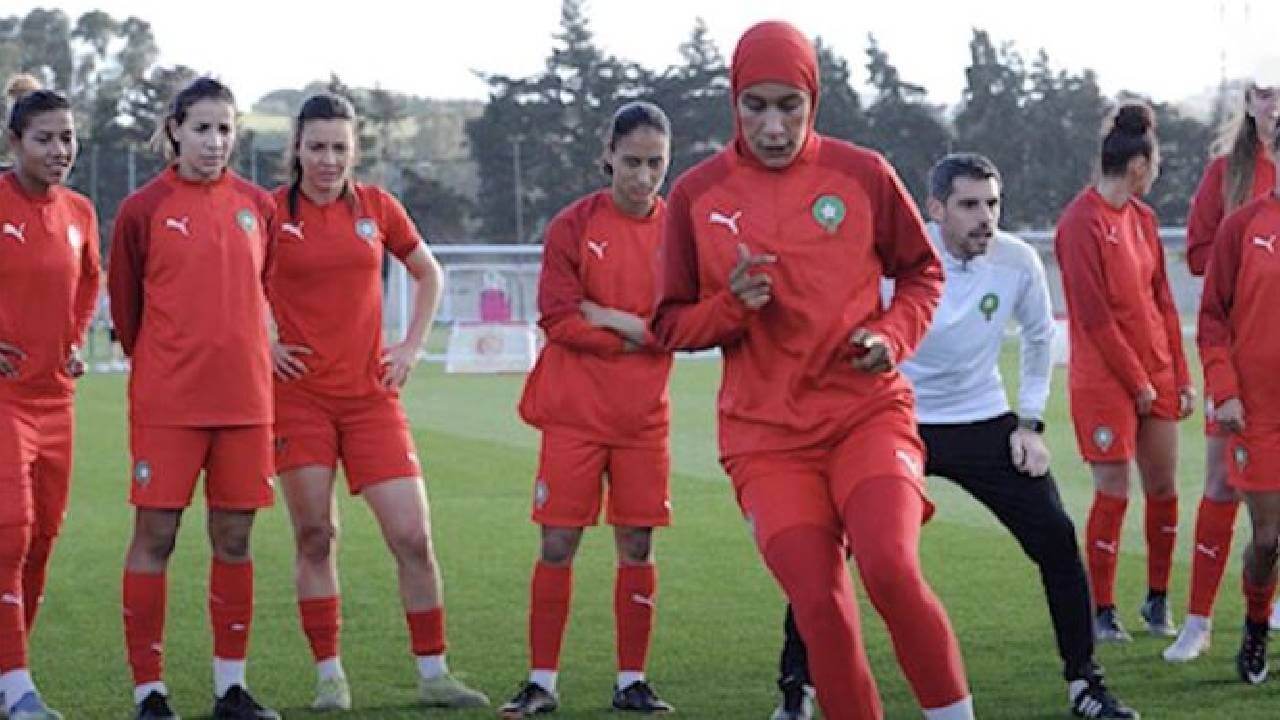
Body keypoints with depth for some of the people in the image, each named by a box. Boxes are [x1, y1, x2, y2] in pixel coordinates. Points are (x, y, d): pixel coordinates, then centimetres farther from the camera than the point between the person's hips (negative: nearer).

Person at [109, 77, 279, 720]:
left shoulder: (257, 205, 8)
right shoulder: (143, 208, -2)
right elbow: (124, 301, 7)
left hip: (245, 399, 3)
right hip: (166, 401, -3)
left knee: (234, 540, 7)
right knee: (154, 536, -2)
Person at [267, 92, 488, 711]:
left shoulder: (377, 207, 5)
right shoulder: (271, 212, -2)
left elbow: (428, 273, 19)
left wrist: (412, 346, 9)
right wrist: (262, 344, -2)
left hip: (371, 393, 2)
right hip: (300, 393, -2)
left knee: (413, 536, -3)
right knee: (314, 538, 2)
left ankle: (433, 676, 7)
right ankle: (329, 677, 12)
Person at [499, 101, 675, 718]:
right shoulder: (574, 225, -4)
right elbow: (557, 318, -10)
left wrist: (611, 318, -12)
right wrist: (642, 334, -9)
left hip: (643, 417, 2)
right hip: (573, 412, -2)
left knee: (637, 548, 4)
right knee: (557, 545, -1)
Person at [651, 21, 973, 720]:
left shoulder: (862, 174, 1)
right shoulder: (696, 194, 2)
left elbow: (922, 271, 14)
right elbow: (671, 324, 8)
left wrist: (894, 334, -5)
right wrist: (732, 306, -12)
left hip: (868, 412, -1)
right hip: (766, 436, 1)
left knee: (892, 571, -23)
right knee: (819, 605, -9)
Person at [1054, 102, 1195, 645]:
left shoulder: (1142, 217, 11)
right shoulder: (1083, 222, -13)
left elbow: (1162, 301, 14)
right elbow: (1094, 316, -15)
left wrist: (1180, 375, 9)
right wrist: (1137, 381, -12)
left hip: (1156, 374, 7)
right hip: (1104, 377, -7)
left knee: (1163, 487, 8)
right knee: (1114, 493, -5)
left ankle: (1158, 600, 21)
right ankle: (1102, 611, 7)